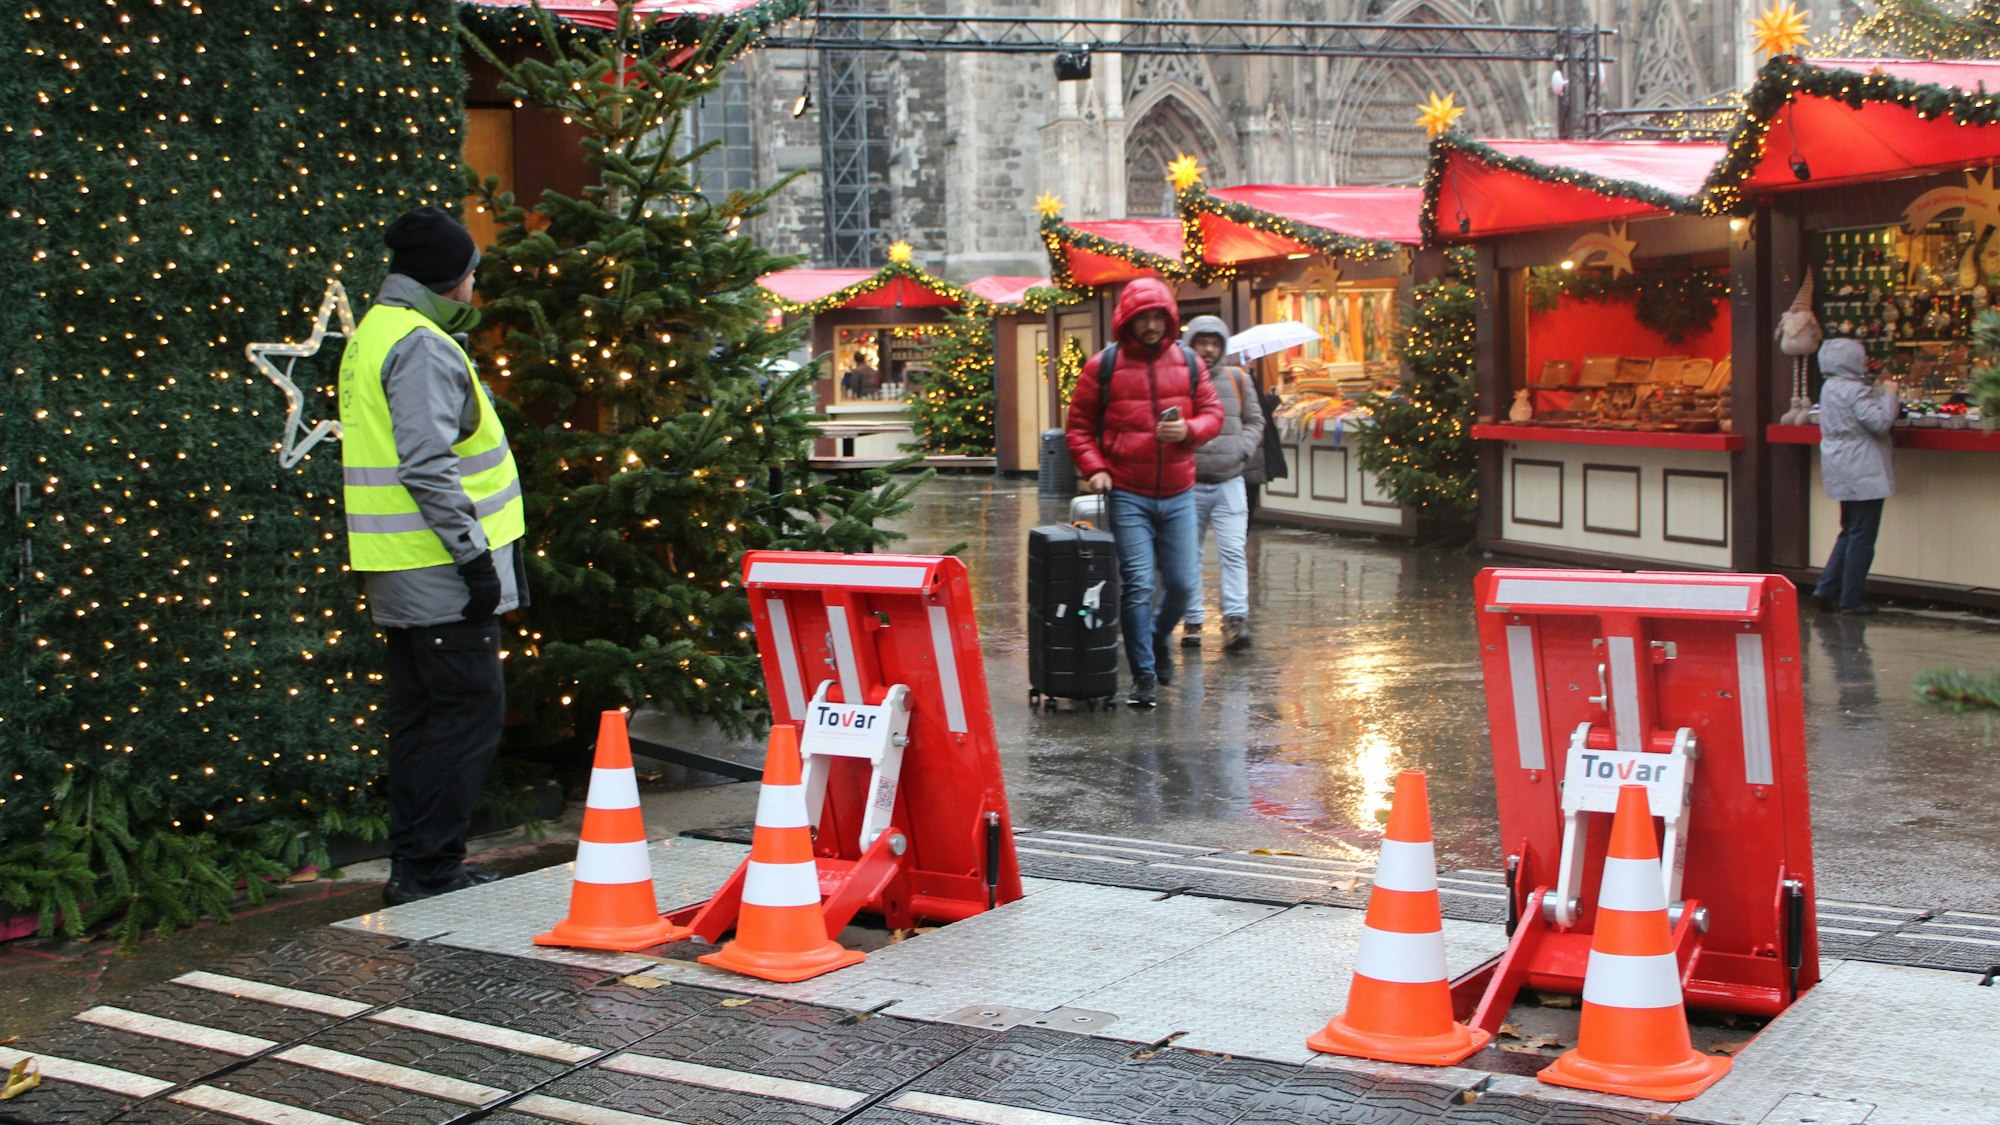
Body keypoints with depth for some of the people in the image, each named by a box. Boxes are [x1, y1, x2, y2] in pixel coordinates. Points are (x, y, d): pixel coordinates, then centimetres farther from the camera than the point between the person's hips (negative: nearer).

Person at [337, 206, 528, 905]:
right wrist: (473, 553, -21)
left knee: (420, 715, 14)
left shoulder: (373, 334, 19)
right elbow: (428, 465, -23)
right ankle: (428, 868, -5)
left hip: (400, 571, 10)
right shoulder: (422, 346, -14)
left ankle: (414, 866, 19)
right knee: (470, 709, -6)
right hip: (437, 567, -10)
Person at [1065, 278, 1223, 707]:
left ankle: (1159, 635, 37)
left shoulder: (1188, 362, 7)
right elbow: (1079, 425, 5)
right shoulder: (1103, 366, -1)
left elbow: (1213, 412, 10)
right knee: (1137, 586, -7)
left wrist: (1189, 430, -11)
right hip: (1127, 496, -3)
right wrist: (1094, 468, -9)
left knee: (1183, 583, 7)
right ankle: (1144, 675, 3)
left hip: (1178, 494, 3)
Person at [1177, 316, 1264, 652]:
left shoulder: (1238, 379, 9)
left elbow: (1255, 421, 17)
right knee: (1190, 555, 5)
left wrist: (1242, 448, 0)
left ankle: (1235, 618, -11)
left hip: (1230, 482, 1)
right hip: (1189, 484, -1)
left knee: (1232, 552, -8)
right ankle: (1193, 620, 13)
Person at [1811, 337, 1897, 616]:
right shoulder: (1855, 390, -18)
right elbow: (1880, 422, -24)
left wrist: (1883, 396, 13)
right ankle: (1850, 600, 1)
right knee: (1862, 535, -3)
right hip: (1863, 473, -10)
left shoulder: (1830, 388, 13)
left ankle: (1826, 590, 14)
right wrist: (1889, 394, -11)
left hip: (1843, 472, 10)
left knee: (1850, 532, 18)